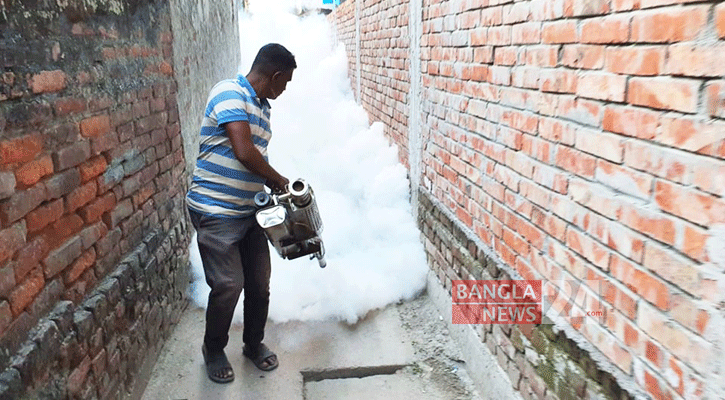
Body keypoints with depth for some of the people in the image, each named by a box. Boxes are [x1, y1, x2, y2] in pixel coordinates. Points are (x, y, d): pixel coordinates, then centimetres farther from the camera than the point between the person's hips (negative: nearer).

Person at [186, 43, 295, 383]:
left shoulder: (262, 106, 13)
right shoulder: (230, 93, -16)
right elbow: (244, 153, -26)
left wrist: (272, 184, 9)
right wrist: (278, 180, -11)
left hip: (249, 211, 8)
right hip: (216, 212, -8)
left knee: (259, 284, 11)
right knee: (228, 286, -3)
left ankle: (254, 343, 33)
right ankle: (213, 349, 24)